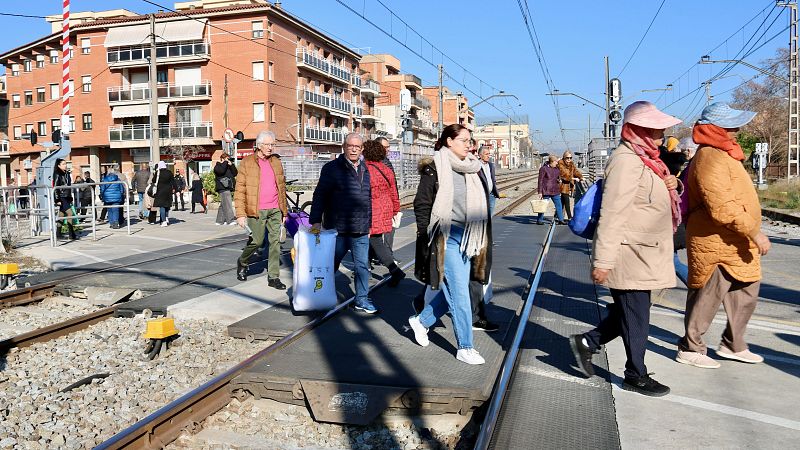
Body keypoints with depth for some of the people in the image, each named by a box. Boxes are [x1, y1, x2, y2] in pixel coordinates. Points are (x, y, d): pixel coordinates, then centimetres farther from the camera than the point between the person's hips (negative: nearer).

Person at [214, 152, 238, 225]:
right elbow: (221, 171, -23)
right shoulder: (217, 166, -1)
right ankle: (230, 220, -20)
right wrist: (225, 162, -12)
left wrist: (231, 165, -1)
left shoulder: (228, 167, 23)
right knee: (227, 204, -16)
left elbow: (235, 173, 11)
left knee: (223, 205, 11)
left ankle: (220, 220, 16)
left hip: (228, 188, 9)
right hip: (222, 188, -9)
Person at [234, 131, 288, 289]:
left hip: (275, 210, 4)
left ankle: (273, 277, 9)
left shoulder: (276, 162, 12)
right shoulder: (247, 162, -2)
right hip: (256, 211, -4)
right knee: (256, 241, 1)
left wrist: (284, 211, 15)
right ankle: (242, 262, 31)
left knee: (275, 242, 1)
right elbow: (239, 190, -4)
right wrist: (240, 214, -10)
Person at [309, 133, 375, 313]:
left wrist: (368, 224, 21)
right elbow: (319, 195, -10)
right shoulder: (332, 168, -5)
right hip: (337, 230, -5)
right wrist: (316, 221, -18)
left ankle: (362, 300, 18)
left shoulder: (365, 170, 14)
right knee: (330, 266, 7)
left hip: (361, 231, 5)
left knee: (363, 266, 7)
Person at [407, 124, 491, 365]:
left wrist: (478, 240, 15)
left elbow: (478, 205, 19)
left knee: (453, 290, 13)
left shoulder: (470, 169, 12)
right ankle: (465, 347, 9)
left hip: (466, 238, 7)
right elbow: (421, 205, -7)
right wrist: (427, 237, -11)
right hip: (446, 239, -7)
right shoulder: (434, 169, -8)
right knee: (460, 292, -3)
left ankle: (421, 321, 35)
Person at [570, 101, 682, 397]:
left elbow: (649, 200, 25)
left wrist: (669, 186, 2)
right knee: (636, 316, 3)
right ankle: (636, 375, 19)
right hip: (629, 257, -10)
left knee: (630, 313, 17)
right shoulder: (627, 161, -19)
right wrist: (603, 260, -26)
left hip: (642, 256, 10)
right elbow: (611, 214, -24)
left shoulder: (643, 159, 13)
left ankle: (586, 342, 28)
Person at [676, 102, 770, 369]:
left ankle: (733, 345, 31)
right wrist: (754, 231, -23)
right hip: (717, 244, -10)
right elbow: (723, 208, -29)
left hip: (735, 244, 10)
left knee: (745, 292, 17)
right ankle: (690, 348, 14)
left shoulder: (721, 154, 13)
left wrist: (751, 233, 23)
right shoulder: (710, 159, -22)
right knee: (707, 297, 0)